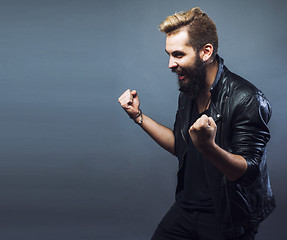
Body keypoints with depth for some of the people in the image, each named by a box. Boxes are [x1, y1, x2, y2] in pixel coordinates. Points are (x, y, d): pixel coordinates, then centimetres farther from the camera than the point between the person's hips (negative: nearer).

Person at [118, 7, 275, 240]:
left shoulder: (246, 99, -21)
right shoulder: (188, 91, 3)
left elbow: (249, 171, -23)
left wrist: (208, 147, -41)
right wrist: (138, 115, 8)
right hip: (186, 207, 6)